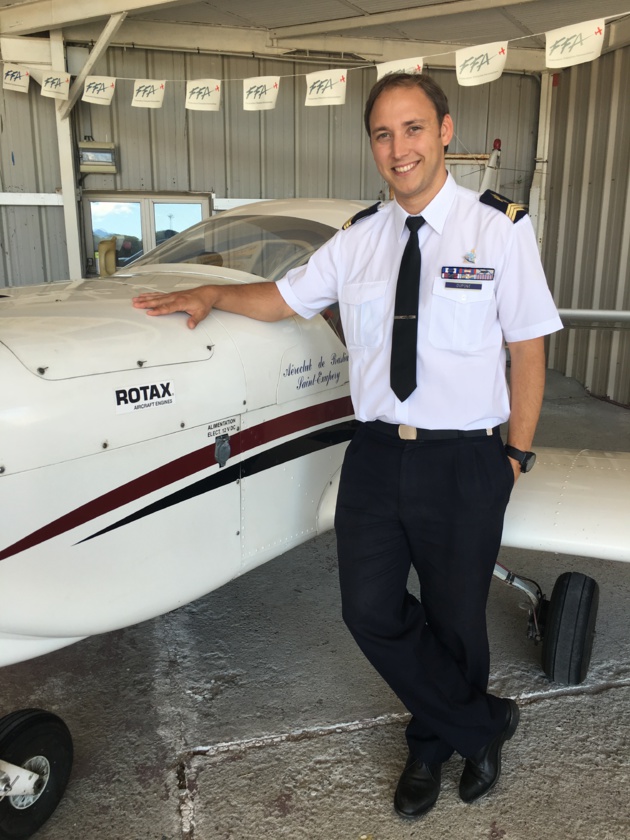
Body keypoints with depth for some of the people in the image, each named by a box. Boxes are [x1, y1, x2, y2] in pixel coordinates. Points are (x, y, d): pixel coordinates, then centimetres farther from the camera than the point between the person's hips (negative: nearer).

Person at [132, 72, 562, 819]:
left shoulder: (499, 228, -4)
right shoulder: (358, 239, 5)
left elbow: (527, 348, -3)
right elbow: (283, 298, 18)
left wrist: (516, 456, -3)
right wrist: (211, 294, 5)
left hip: (463, 460, -3)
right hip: (376, 453, 4)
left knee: (455, 617, 13)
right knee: (371, 610, 4)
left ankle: (435, 741, 44)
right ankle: (483, 726, 30)